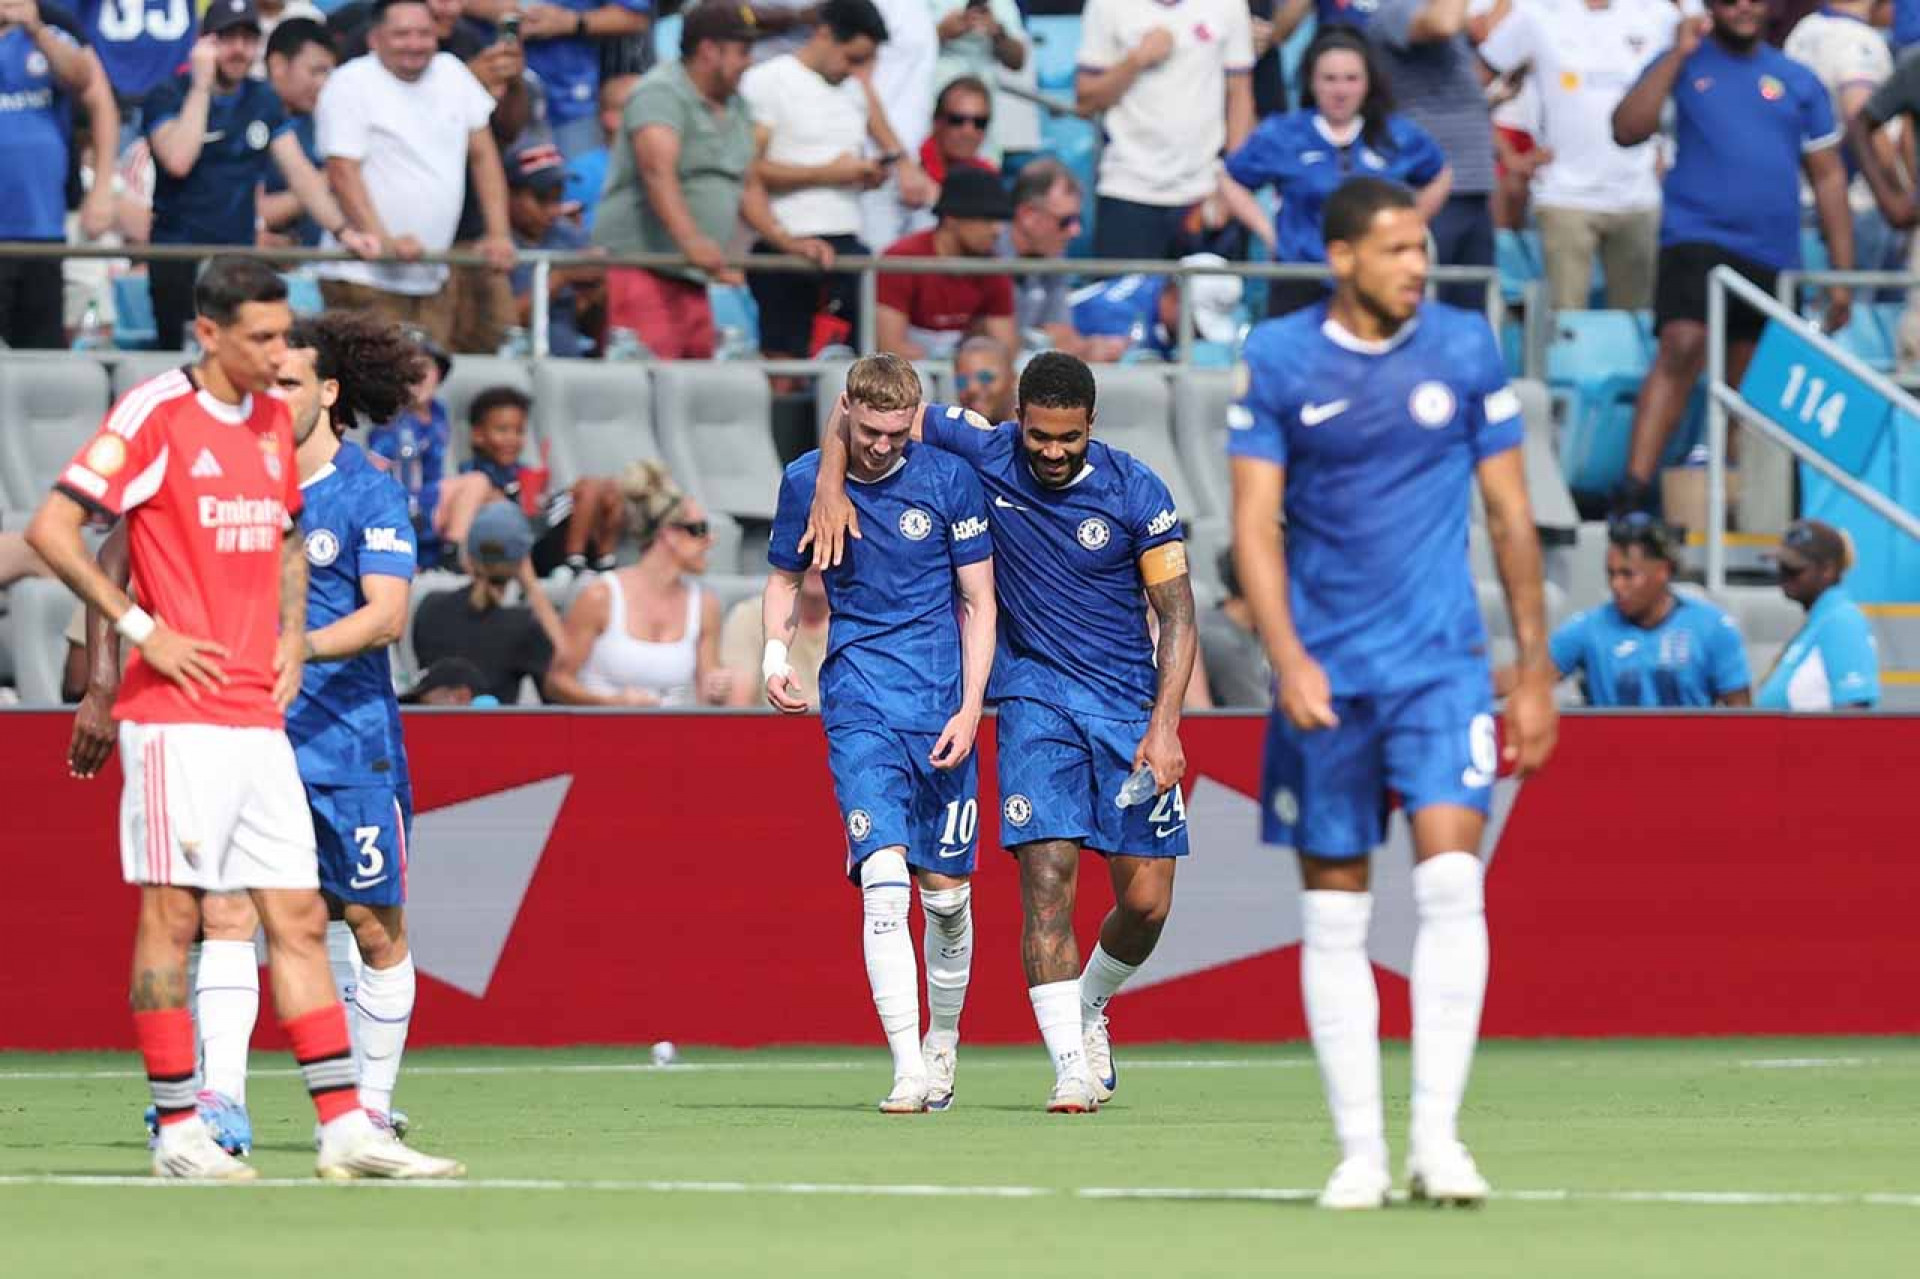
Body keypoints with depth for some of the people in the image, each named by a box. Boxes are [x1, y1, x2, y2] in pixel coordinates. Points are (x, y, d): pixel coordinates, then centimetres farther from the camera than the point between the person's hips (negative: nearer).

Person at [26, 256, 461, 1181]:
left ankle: (345, 1126, 3)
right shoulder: (154, 414, -8)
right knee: (172, 912, -4)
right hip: (177, 713, -7)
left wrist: (291, 637, 13)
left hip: (258, 715, 7)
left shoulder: (272, 422, 13)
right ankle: (178, 1131, 1)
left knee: (298, 916, 4)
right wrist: (142, 628, -13)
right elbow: (50, 530, -11)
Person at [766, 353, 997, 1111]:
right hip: (858, 699, 0)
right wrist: (774, 652, -1)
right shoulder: (805, 482, 3)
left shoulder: (948, 480, -2)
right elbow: (784, 579, 18)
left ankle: (943, 1043, 30)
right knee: (884, 881, -17)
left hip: (942, 703, 0)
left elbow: (979, 603, 2)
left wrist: (970, 709, -7)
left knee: (946, 892, 6)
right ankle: (908, 1071, -23)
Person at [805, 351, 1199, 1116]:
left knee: (1146, 903, -1)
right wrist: (829, 485, -13)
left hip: (1129, 702, 0)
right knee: (1047, 878, -16)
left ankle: (1089, 1010, 29)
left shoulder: (1137, 493, -9)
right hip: (1035, 699, 0)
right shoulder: (983, 454, -7)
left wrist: (1164, 727, -17)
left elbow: (1177, 615, -7)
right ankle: (1071, 1066, -15)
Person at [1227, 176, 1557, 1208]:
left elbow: (1510, 513, 8)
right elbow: (1254, 523, -1)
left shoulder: (1466, 349, 3)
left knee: (1449, 878, -17)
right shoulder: (1277, 360, 0)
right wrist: (1287, 656, -15)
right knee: (1334, 912, 3)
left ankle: (1436, 1137, -16)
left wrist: (1535, 669, 8)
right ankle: (1357, 1150, 10)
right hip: (1323, 673, 0)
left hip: (1440, 660, 0)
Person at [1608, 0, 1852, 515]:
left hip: (1772, 257, 4)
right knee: (1680, 352, -24)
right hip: (1698, 238, -4)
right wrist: (1677, 56, -11)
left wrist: (1843, 273, 10)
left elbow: (1828, 176, 14)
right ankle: (1633, 489, -29)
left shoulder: (1799, 81, 12)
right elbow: (1627, 130, -7)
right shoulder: (1683, 65, 6)